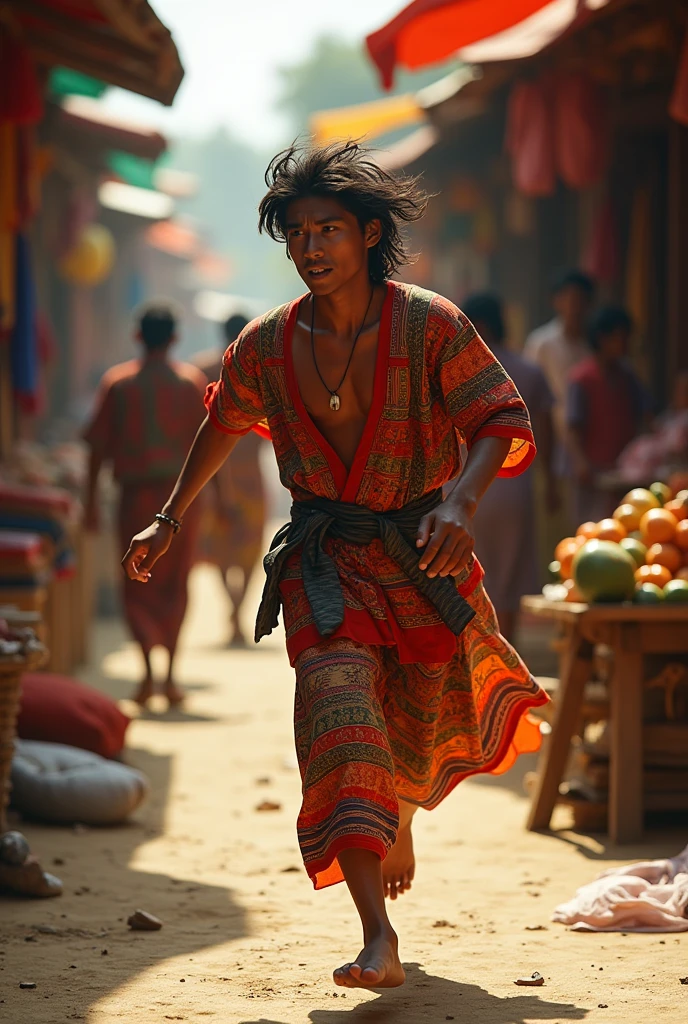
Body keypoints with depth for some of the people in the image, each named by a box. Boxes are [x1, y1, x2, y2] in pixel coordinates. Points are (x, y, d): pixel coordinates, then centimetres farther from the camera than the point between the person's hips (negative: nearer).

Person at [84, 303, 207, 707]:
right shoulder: (193, 381, 2)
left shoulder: (117, 382, 1)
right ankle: (171, 674, 10)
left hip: (136, 492, -1)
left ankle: (149, 662, -18)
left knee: (137, 587, 6)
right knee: (176, 586, 13)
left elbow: (98, 446, 0)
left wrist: (92, 501, 5)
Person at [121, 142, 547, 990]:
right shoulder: (265, 346, -2)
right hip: (324, 562, 0)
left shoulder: (430, 326, -12)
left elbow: (502, 421, -15)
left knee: (417, 736, 13)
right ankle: (378, 941, -29)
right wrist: (170, 520, 22)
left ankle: (398, 824, 53)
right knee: (340, 716, -20)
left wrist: (461, 502, -33)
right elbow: (223, 425, 18)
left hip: (423, 558, 0)